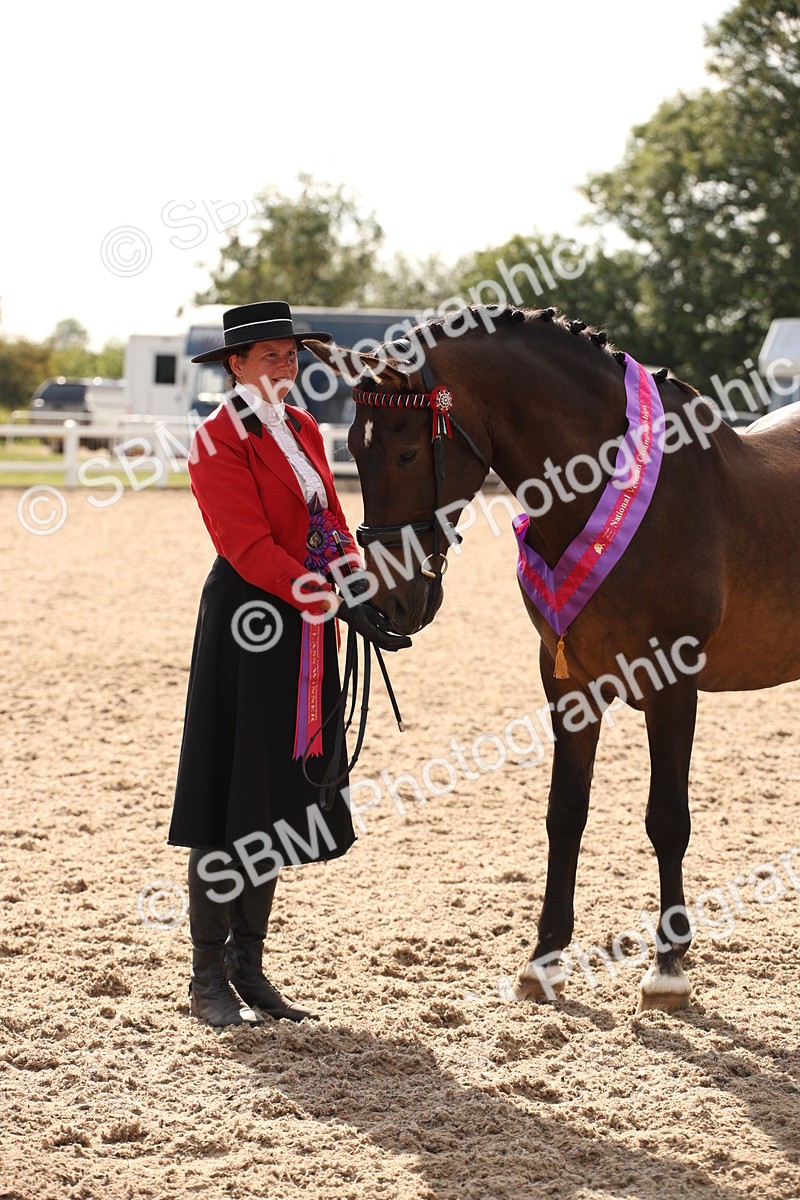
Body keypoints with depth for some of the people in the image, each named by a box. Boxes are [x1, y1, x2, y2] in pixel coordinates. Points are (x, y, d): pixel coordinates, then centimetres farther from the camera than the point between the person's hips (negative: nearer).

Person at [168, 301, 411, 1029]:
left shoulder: (303, 428, 13)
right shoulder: (218, 441, -12)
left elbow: (332, 525, 11)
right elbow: (251, 549, -20)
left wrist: (368, 589, -7)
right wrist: (341, 604, -27)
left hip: (306, 629, 8)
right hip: (248, 626, -8)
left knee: (279, 802, 12)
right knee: (229, 804, -3)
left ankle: (249, 967, 22)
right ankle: (209, 978, 6)